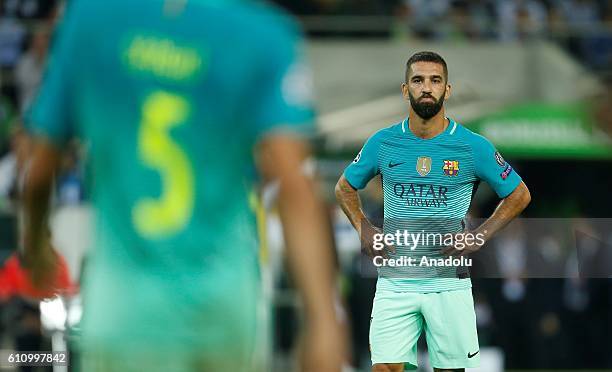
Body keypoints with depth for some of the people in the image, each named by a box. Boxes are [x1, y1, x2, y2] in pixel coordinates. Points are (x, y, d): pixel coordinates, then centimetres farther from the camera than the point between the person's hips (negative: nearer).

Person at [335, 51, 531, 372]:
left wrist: (480, 237, -1)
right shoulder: (383, 143, 3)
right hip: (394, 282, 1)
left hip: (449, 282, -1)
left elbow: (519, 195, 10)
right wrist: (364, 230, 4)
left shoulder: (473, 147, -2)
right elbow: (345, 187, 20)